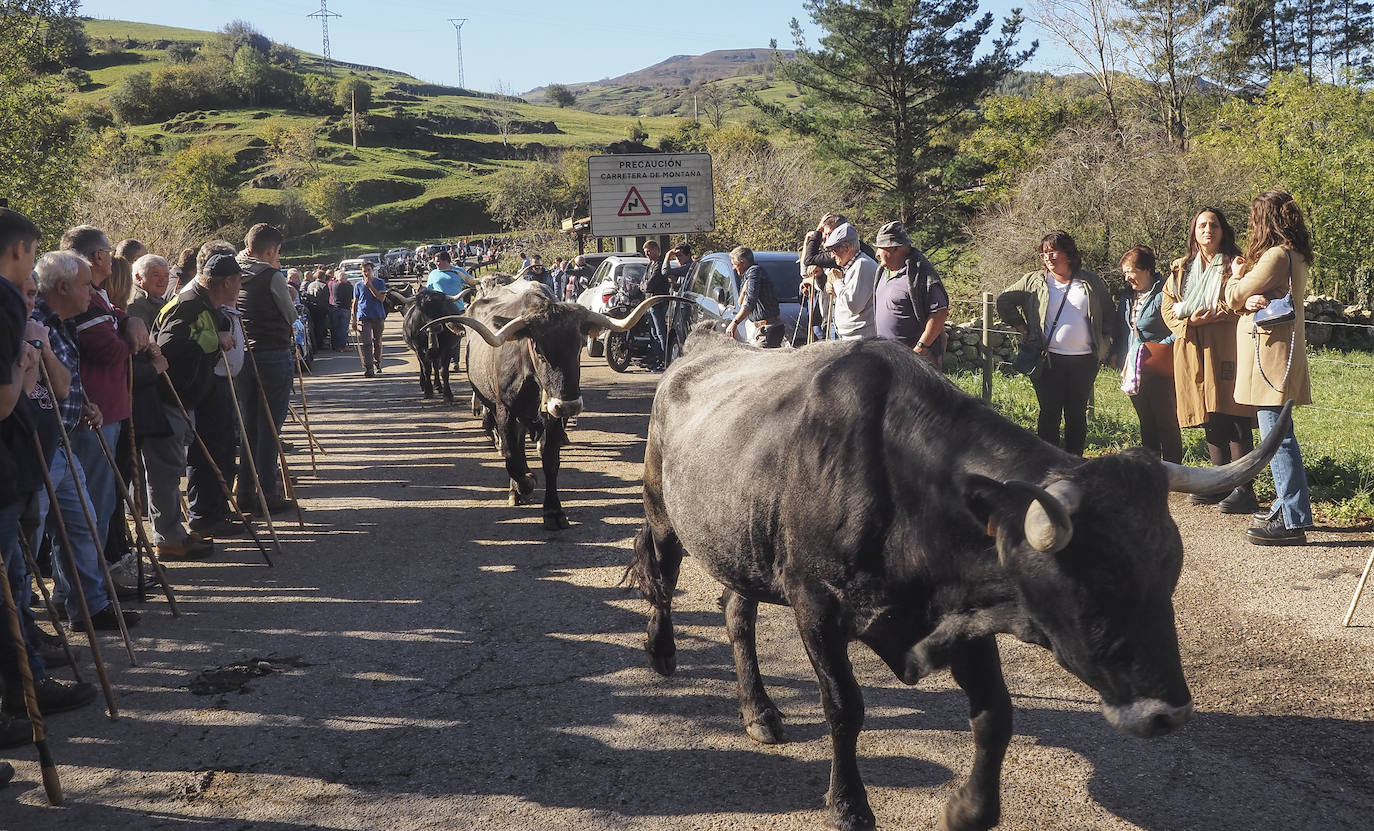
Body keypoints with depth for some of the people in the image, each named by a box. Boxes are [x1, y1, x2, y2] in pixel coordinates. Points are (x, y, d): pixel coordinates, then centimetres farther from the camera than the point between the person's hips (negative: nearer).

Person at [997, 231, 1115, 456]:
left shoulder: (1091, 282, 7)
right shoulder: (1035, 281, 5)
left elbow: (1109, 314, 16)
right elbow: (1004, 301, 12)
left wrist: (1107, 341, 5)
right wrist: (1021, 327, 4)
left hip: (1084, 360, 1)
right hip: (1049, 360, -1)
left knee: (1077, 414, 7)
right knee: (1049, 413, -1)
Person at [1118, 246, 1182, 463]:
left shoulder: (1164, 294, -13)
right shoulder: (1127, 297, 13)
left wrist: (1158, 349, -17)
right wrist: (1122, 360, 12)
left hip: (1159, 370, -8)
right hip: (1134, 371, 8)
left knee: (1166, 423, -1)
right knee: (1146, 424, 13)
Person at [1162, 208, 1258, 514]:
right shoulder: (1181, 269, 17)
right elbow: (1168, 306, 11)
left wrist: (1213, 316, -17)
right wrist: (1190, 320, -8)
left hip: (1226, 349, -5)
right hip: (1193, 351, 5)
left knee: (1234, 419, -10)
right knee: (1210, 421, 10)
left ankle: (1245, 489, -8)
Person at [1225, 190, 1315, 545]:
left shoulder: (1276, 256, -15)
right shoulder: (1296, 256, 16)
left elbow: (1232, 298, -8)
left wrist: (1237, 276, 11)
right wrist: (1251, 300, -5)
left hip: (1271, 356, -10)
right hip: (1281, 354, 10)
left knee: (1277, 437, -10)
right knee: (1278, 435, 17)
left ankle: (1293, 522, -11)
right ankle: (1287, 507, 26)